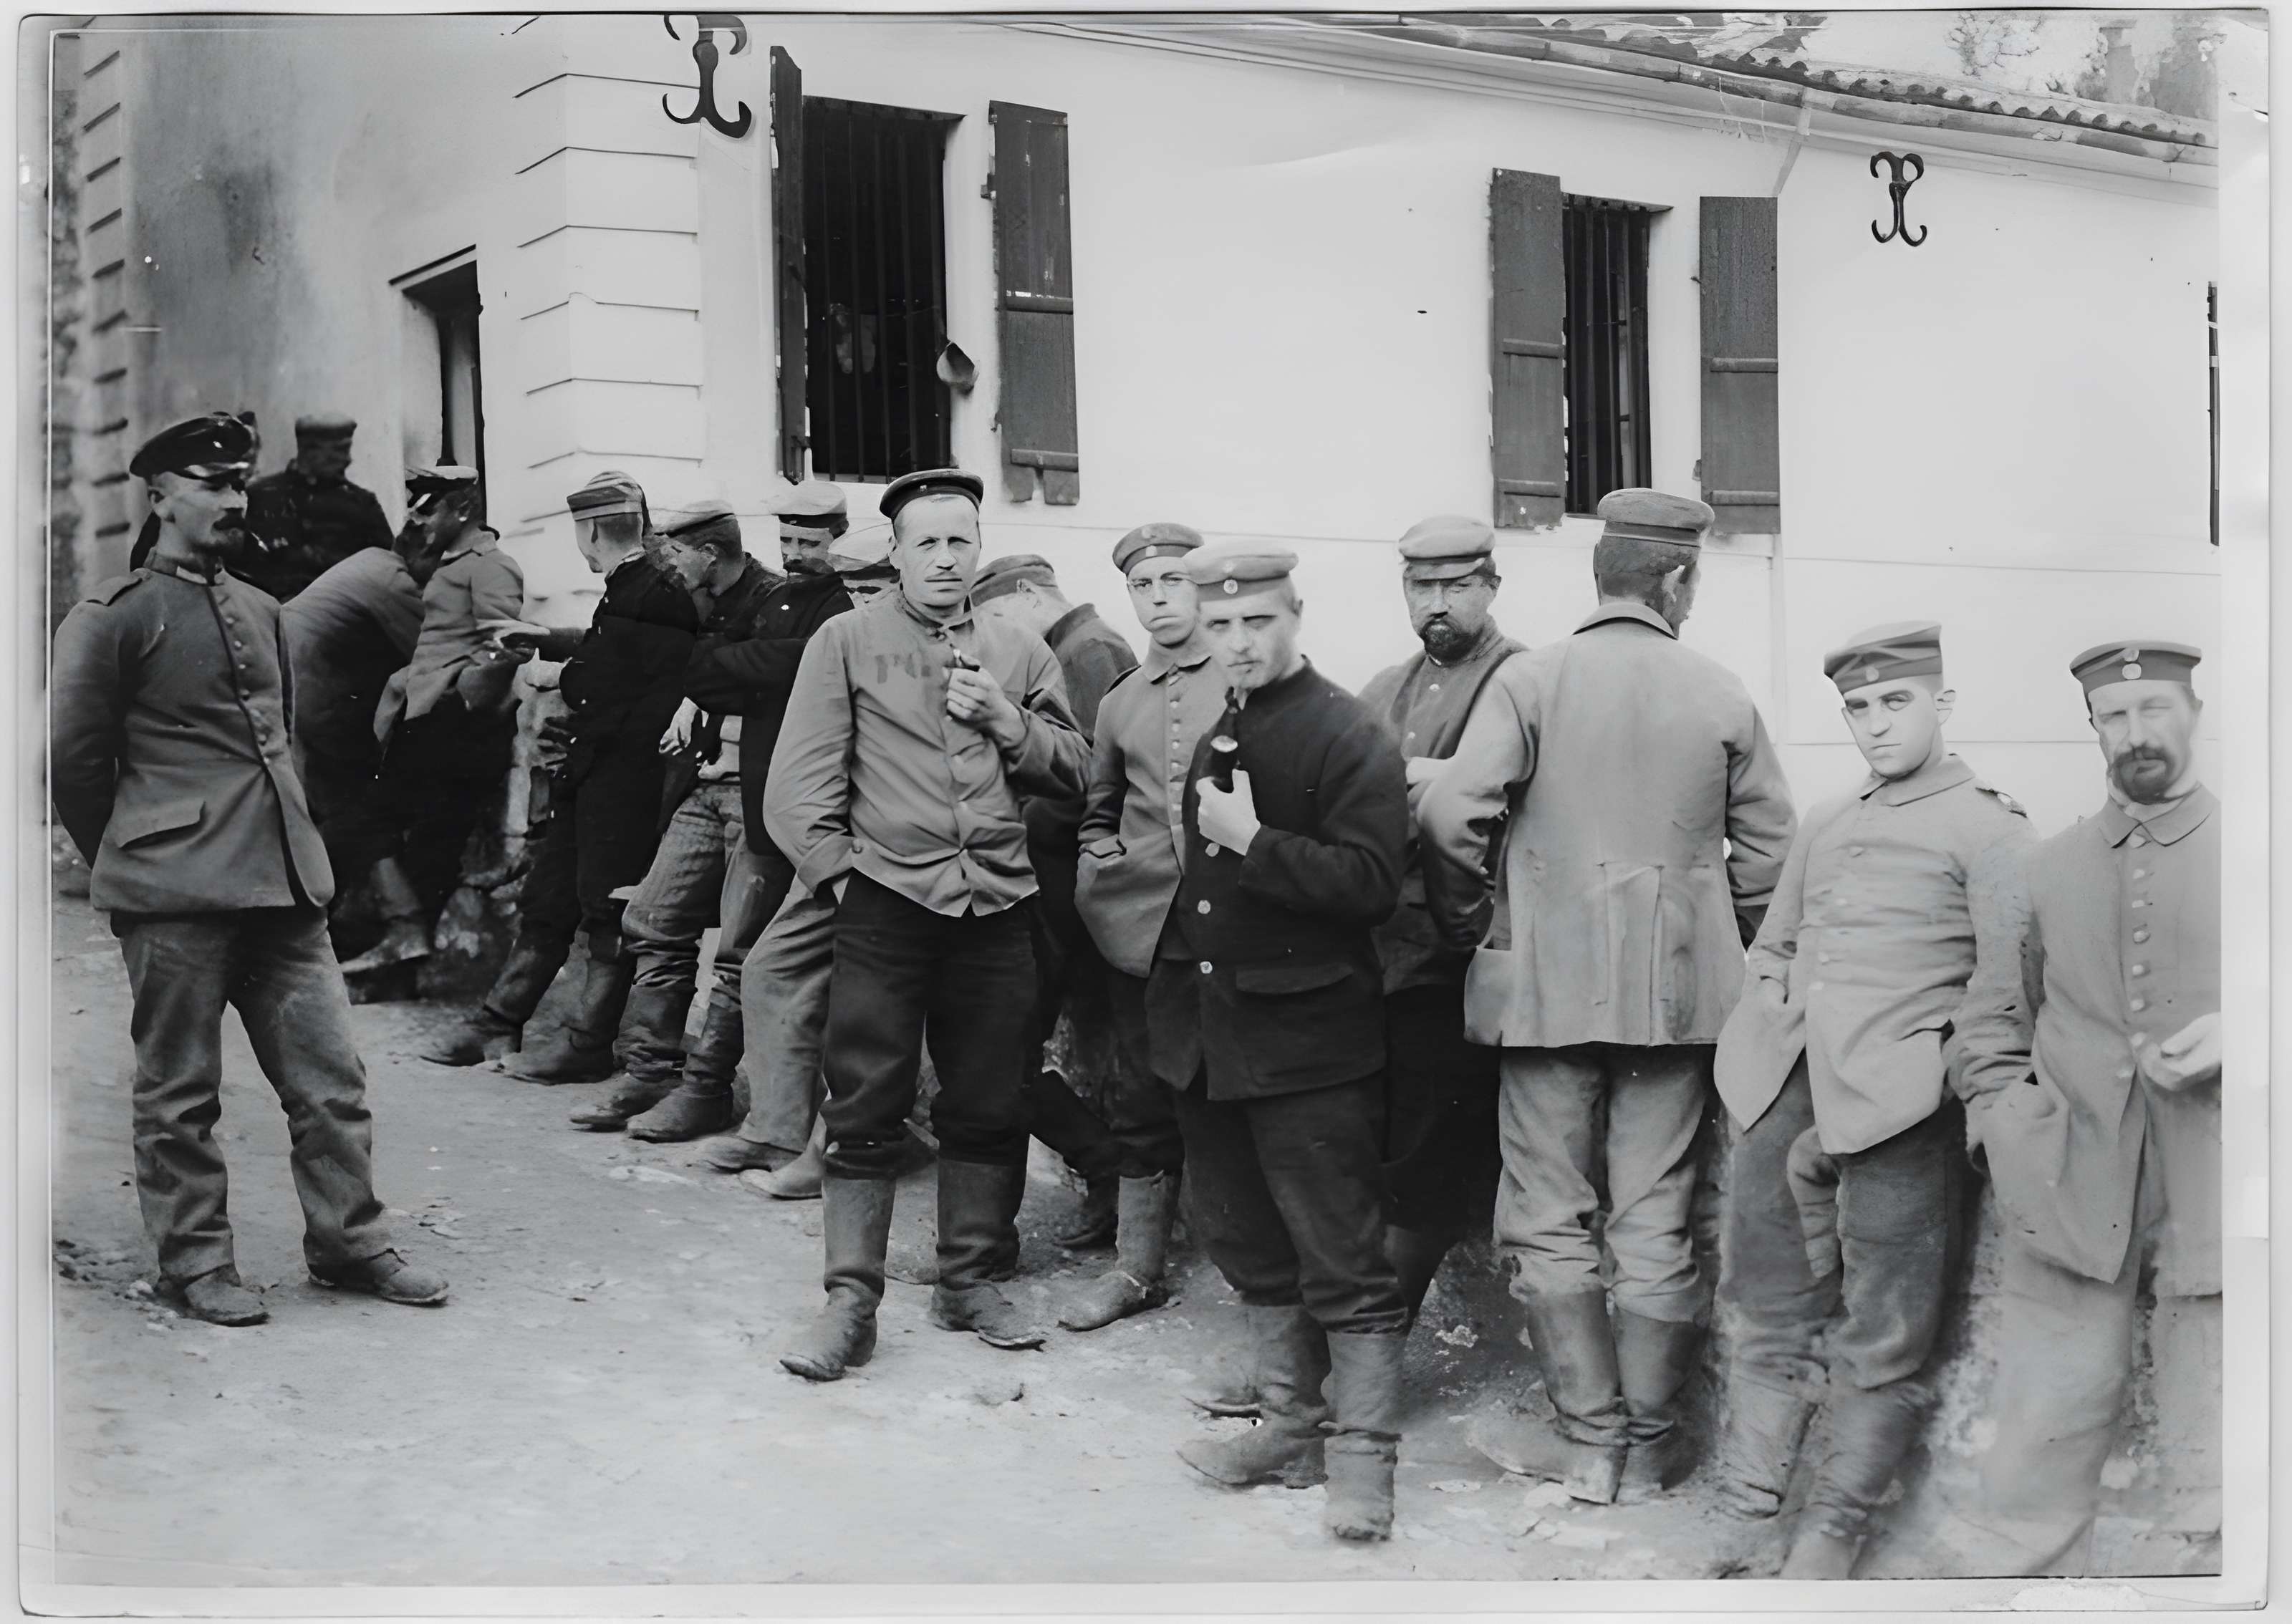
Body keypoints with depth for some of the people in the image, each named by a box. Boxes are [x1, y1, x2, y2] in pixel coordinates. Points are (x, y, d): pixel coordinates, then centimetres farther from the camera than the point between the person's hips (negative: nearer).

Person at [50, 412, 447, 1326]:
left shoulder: (260, 611, 17)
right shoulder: (114, 617, -4)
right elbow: (71, 755, -3)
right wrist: (127, 863, 4)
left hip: (285, 883, 6)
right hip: (177, 894, -6)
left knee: (330, 1071, 5)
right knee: (179, 1091, 4)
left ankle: (347, 1241, 16)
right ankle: (193, 1261, 15)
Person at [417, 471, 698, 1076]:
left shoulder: (659, 600, -18)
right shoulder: (624, 592, 10)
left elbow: (659, 705, -21)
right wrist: (543, 640, 35)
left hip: (623, 783, -9)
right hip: (587, 777, 9)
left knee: (609, 913, 1)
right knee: (544, 901, 15)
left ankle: (588, 1044, 11)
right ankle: (497, 1024, 24)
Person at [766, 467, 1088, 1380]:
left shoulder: (1018, 653, 13)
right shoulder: (847, 643, 3)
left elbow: (1069, 771, 12)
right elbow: (801, 781, 0)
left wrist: (1005, 720, -4)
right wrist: (838, 875, -9)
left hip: (997, 908, 3)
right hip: (887, 904, -3)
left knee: (988, 1107, 10)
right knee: (865, 1108, -1)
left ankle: (967, 1280, 24)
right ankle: (850, 1301, 7)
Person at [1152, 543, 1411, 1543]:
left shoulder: (1350, 739, -10)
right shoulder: (1214, 736, 14)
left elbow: (1370, 884, -19)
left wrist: (1253, 841, -25)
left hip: (1307, 1044, -8)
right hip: (1211, 1037, 8)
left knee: (1343, 1266, -1)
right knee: (1249, 1250, 16)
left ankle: (1363, 1461, 7)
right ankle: (1293, 1430, 29)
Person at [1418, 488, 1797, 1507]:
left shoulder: (1530, 678, -5)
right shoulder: (1722, 695, 3)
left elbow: (1450, 816, -13)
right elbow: (1768, 842, 6)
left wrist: (1470, 927, 3)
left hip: (1549, 985, -2)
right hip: (1679, 992, 3)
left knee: (1548, 1219, 7)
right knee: (1656, 1223, 9)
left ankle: (1590, 1439, 8)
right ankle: (1647, 1445, 16)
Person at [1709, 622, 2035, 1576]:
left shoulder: (1988, 828, -1)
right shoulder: (1822, 826, 19)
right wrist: (1773, 1042, 11)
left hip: (1897, 1105, -6)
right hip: (1783, 1098, 6)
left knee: (1881, 1343, 0)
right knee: (1770, 1317, 13)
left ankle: (1832, 1534, 12)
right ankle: (1750, 1496, 23)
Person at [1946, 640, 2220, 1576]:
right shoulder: (2042, 872, 14)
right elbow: (1992, 1026, 17)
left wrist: (2235, 1034, -10)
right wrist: (2010, 1129, 1)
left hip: (2213, 1206, -1)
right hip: (2069, 1199, 1)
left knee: (2219, 1494, 1)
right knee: (2038, 1453, 1)